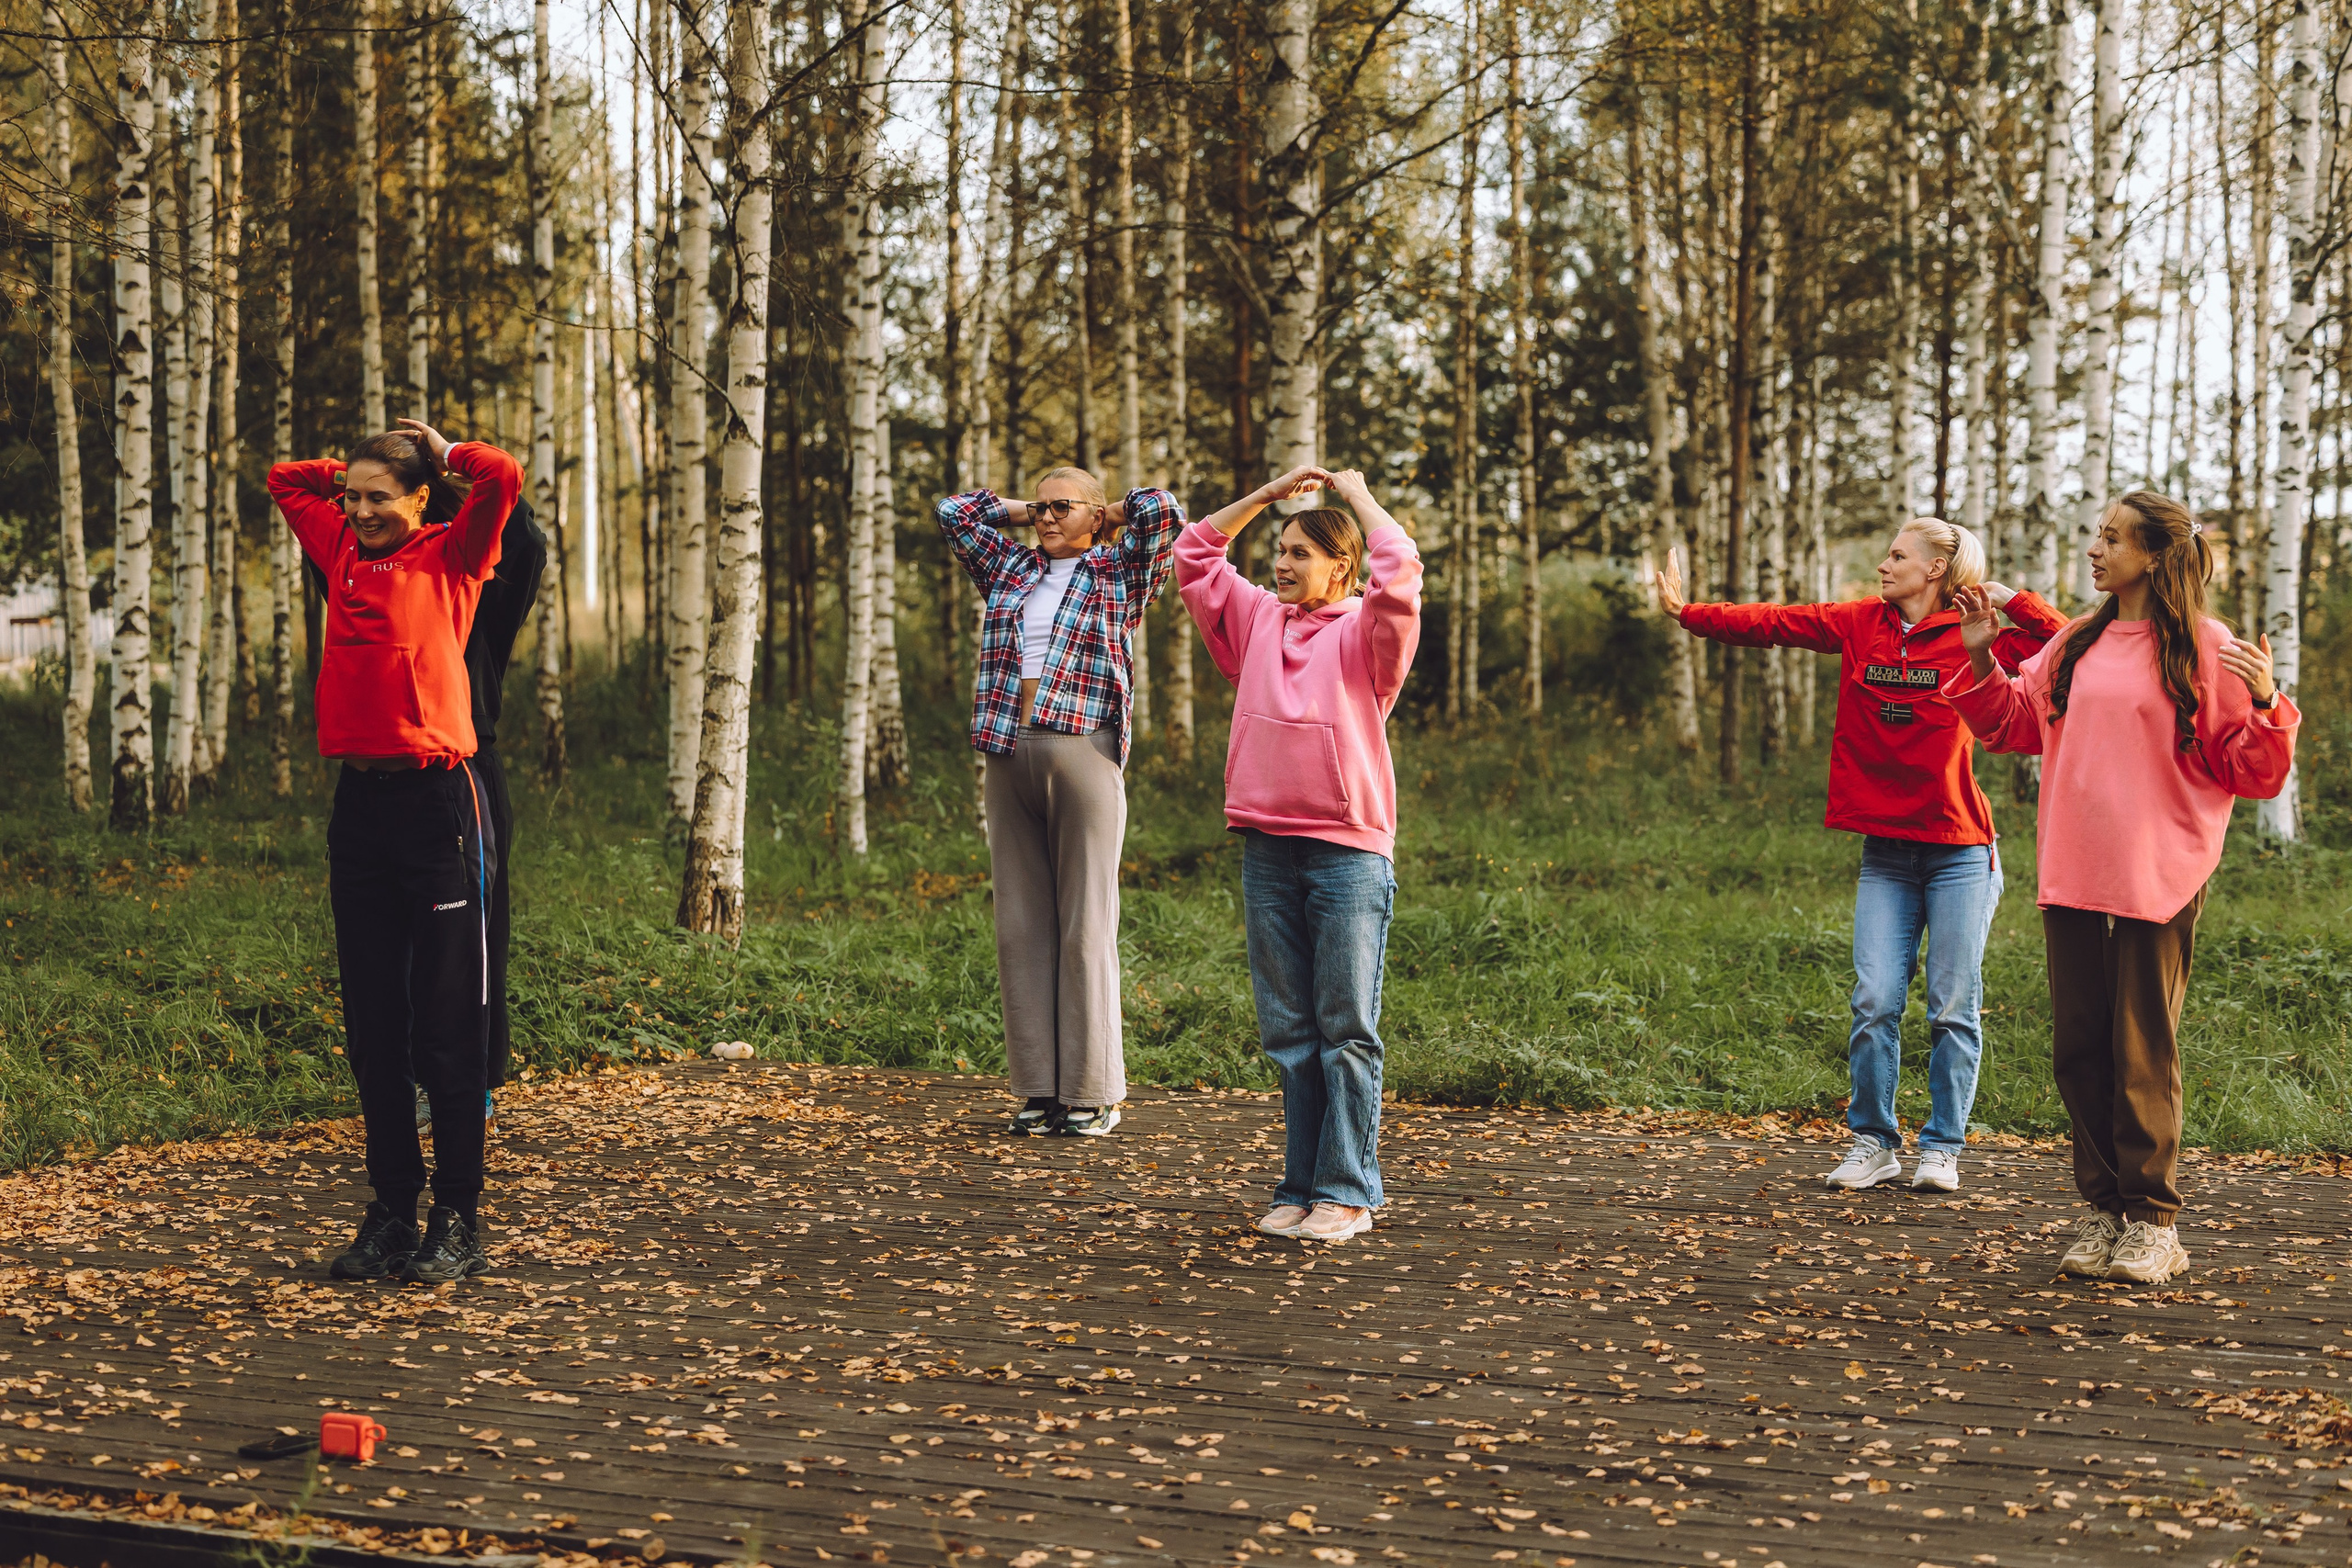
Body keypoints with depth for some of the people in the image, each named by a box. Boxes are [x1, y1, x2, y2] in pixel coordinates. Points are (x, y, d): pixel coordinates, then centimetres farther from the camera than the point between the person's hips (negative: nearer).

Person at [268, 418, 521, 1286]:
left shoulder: (451, 556, 1)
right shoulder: (343, 553, 14)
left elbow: (502, 477, -14)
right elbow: (285, 480, 30)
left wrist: (439, 451, 3)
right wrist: (360, 467, 22)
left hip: (436, 800, -5)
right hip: (360, 801, 5)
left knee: (447, 1027, -2)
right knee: (372, 1028, 8)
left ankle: (458, 1221, 5)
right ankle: (390, 1211, 16)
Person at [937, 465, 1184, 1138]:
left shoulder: (1118, 573, 7)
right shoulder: (1011, 570, 20)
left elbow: (1165, 511, -5)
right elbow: (954, 510, 26)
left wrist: (1106, 515, 11)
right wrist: (1026, 512, 23)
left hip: (1083, 753, -5)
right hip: (1009, 755, 5)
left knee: (1086, 928, -4)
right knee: (1020, 926, 4)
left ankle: (1092, 1092, -1)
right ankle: (1039, 1087, 8)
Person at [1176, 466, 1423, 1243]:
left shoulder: (1366, 632, 2)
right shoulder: (1256, 620, 15)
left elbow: (1399, 571, -16)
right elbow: (1195, 556, 20)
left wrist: (1359, 497, -1)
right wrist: (1268, 493, 17)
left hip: (1348, 850, -5)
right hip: (1267, 849, 5)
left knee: (1347, 1031, -2)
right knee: (1288, 1032, 8)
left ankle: (1347, 1191, 2)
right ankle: (1301, 1185, 13)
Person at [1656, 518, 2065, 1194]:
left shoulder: (1972, 639, -3)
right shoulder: (1860, 625, 6)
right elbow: (1773, 622, 2)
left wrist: (2003, 598, -8)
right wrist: (1687, 613, -5)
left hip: (1959, 848, -3)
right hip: (1885, 851, 3)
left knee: (1953, 1006, 2)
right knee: (1875, 1001, -1)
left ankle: (1942, 1150, 12)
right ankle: (1872, 1143, 10)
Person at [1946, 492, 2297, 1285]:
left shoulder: (2205, 651, -5)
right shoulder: (2076, 645, 11)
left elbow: (2254, 773, -5)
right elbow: (2015, 720, 24)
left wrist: (2265, 704, -22)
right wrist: (1982, 659, 11)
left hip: (2158, 881, -6)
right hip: (2072, 876, 6)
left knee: (2143, 1052, -1)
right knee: (2079, 1048, 8)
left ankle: (2153, 1221, 9)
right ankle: (2104, 1209, 18)